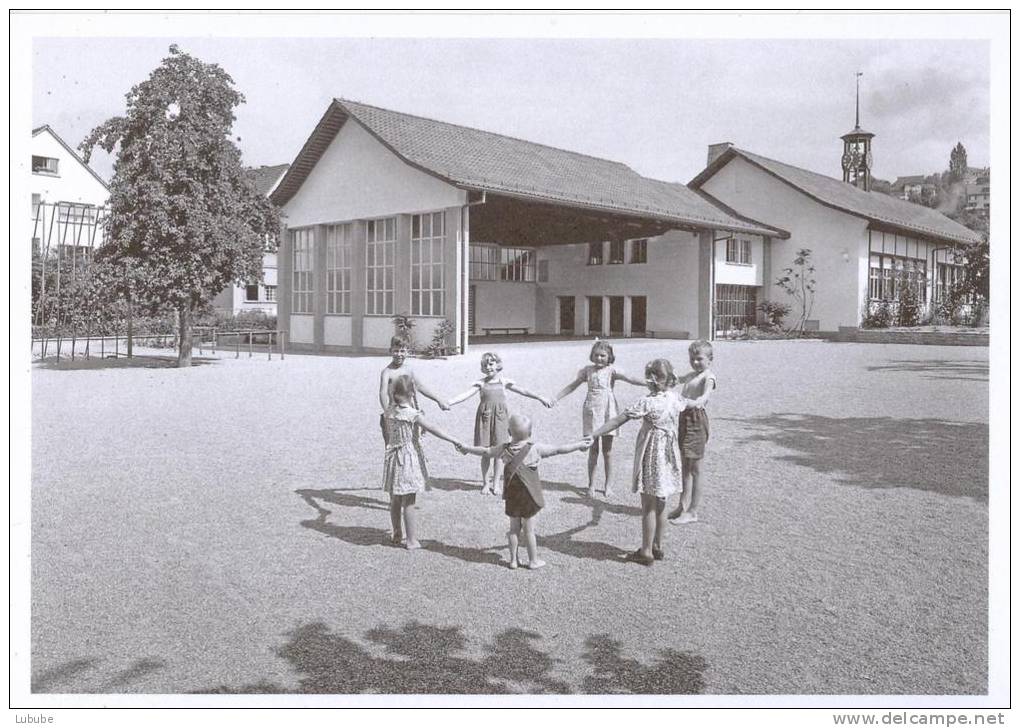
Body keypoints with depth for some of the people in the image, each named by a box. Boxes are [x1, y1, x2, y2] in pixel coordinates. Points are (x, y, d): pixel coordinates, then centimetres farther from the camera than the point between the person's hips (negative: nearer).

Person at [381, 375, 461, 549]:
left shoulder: (388, 411, 1)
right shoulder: (411, 413, -17)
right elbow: (432, 429, -20)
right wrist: (453, 440, -18)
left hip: (392, 455, 7)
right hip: (409, 458, -6)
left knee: (395, 500, 17)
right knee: (410, 502, 0)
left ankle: (397, 534, 30)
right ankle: (412, 540, 6)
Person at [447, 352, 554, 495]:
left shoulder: (504, 382, 6)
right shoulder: (481, 383, 4)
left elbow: (523, 391, 9)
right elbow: (466, 395, -5)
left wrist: (541, 398, 7)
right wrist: (448, 403, -17)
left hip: (500, 418, 0)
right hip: (485, 417, 0)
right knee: (485, 452, 2)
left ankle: (495, 483, 15)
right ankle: (486, 483, 18)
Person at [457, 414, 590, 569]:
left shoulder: (504, 449, -4)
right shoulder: (535, 449, -15)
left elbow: (485, 451, 7)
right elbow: (559, 449, -13)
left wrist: (466, 448, 24)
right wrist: (580, 444, -3)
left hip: (512, 497, 4)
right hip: (529, 497, -3)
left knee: (514, 528, 15)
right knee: (529, 530, 6)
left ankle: (513, 560, 22)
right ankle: (533, 561, 17)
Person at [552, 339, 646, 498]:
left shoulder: (612, 370, -2)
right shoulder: (587, 370, 5)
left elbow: (630, 379, -12)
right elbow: (572, 386, 11)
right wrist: (556, 398, 7)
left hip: (607, 410, -1)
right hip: (591, 411, 1)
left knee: (607, 449, 7)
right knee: (593, 449, 4)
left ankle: (609, 484, 19)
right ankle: (591, 485, 14)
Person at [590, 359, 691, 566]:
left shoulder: (647, 402, -20)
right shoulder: (675, 399, -1)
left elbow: (618, 421, -22)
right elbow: (688, 404, 24)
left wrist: (593, 435, -20)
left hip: (651, 456, -6)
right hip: (669, 455, 7)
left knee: (648, 506, 2)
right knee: (660, 504, 17)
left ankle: (646, 552, 9)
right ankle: (657, 547, 28)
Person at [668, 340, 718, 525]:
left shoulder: (708, 377, -10)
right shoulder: (692, 375, 17)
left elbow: (706, 395, -31)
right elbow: (678, 379, 40)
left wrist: (696, 402, -49)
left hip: (696, 420, -9)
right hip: (684, 418, 9)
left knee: (694, 469, -1)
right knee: (685, 466, 16)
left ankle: (692, 512, 6)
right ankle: (683, 506, 26)